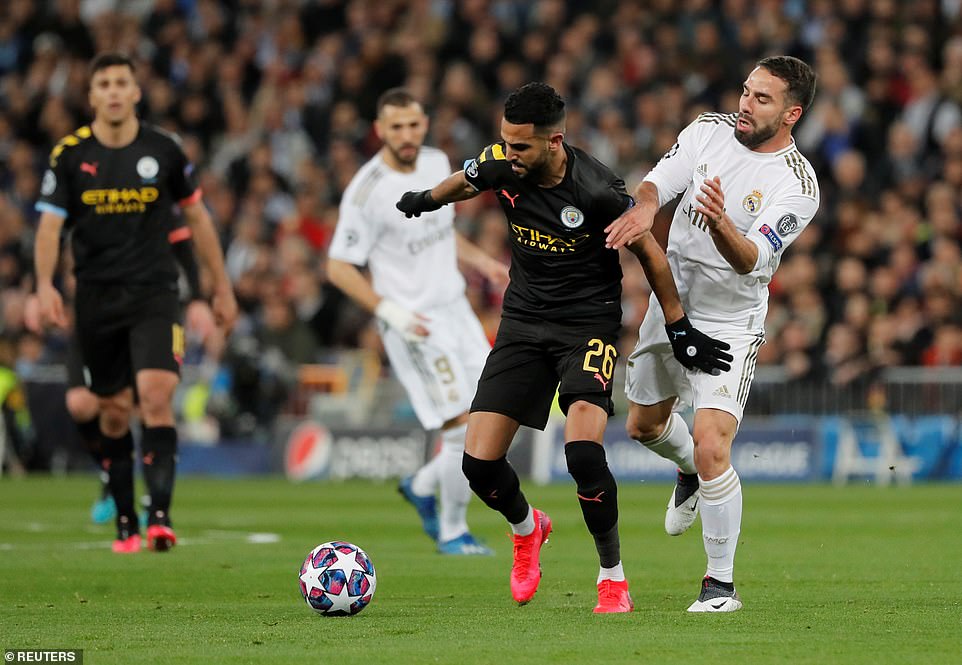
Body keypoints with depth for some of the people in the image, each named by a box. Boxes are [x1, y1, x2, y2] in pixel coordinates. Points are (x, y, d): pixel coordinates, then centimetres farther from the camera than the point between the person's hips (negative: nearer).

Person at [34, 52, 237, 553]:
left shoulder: (163, 150, 0)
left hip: (154, 291, -1)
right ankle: (124, 521, 19)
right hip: (96, 299, 1)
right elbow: (50, 224, -5)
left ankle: (159, 515, -23)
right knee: (114, 410, 7)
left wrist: (222, 288, 12)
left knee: (155, 394, -19)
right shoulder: (69, 154, -1)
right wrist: (45, 285, -22)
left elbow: (196, 217, 11)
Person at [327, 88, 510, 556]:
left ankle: (423, 486, 28)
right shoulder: (366, 192, -18)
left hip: (454, 307, 7)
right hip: (413, 322, -7)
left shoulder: (437, 163, 5)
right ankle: (453, 532, 8)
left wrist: (483, 262, 9)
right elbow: (338, 267, -14)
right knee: (463, 426, -11)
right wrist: (388, 310, -22)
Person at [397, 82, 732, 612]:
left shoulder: (597, 190, -22)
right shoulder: (501, 166, -11)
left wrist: (681, 330, -3)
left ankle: (613, 579, -7)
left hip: (589, 323, -5)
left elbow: (648, 251, -8)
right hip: (523, 322, 5)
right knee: (479, 463, -5)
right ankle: (527, 528, 30)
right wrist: (426, 200, 32)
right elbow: (467, 181, 16)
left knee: (583, 451, -26)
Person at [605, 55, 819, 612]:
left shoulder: (797, 185, -20)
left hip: (730, 325, -6)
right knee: (644, 425, 23)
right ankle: (690, 472, 58)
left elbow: (752, 260, -30)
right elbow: (661, 180, -12)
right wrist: (643, 207, -36)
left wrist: (721, 223, -51)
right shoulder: (709, 130, -4)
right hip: (670, 305, 6)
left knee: (711, 449, -19)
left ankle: (721, 583, -6)